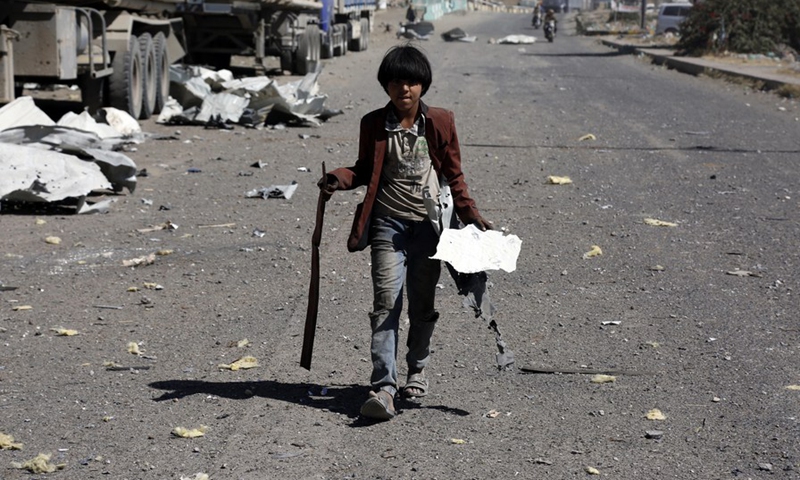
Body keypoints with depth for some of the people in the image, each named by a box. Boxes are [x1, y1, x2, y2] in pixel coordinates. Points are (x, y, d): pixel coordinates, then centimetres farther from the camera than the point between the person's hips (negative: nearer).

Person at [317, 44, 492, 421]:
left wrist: (471, 215, 0)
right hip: (389, 223, -1)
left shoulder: (439, 123, 1)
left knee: (422, 303, 10)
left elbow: (454, 175, 9)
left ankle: (417, 369, 33)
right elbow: (365, 170, 14)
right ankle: (383, 387, -14)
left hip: (429, 223, 1)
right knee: (386, 302, -10)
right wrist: (338, 179, -6)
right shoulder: (374, 125, 2)